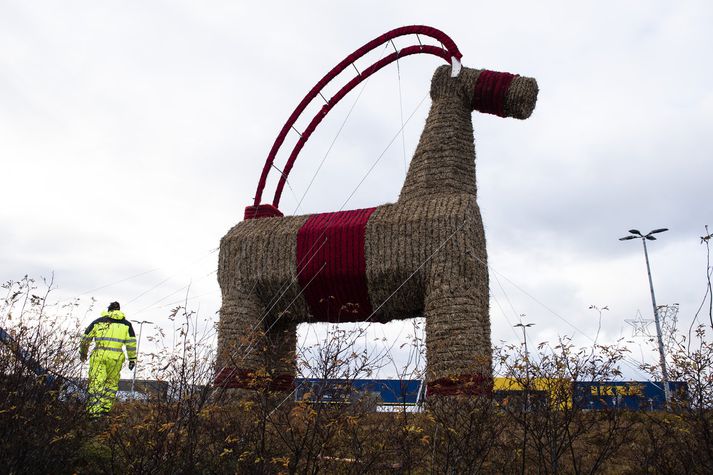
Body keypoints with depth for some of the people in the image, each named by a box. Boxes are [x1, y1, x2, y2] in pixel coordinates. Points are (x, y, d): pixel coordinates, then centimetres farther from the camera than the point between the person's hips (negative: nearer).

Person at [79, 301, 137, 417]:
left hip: (98, 355, 0)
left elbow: (85, 338, 16)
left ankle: (94, 411, -6)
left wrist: (83, 352, 31)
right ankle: (105, 409, 11)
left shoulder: (98, 322, 12)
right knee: (112, 383, 14)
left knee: (96, 383, 1)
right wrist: (132, 359, 13)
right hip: (116, 357, 0)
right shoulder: (126, 324, 11)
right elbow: (131, 343, 8)